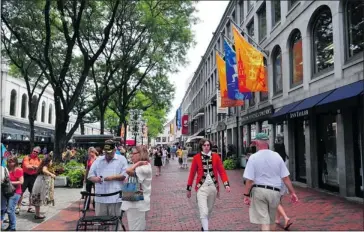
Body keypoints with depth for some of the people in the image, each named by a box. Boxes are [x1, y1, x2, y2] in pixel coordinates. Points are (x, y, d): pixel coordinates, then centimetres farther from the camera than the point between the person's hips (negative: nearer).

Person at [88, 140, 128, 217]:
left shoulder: (121, 159, 7)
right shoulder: (98, 160, 16)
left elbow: (125, 175, -1)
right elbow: (90, 176, 14)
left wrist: (113, 177, -13)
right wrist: (95, 179, -8)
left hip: (115, 198, -3)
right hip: (100, 198, 3)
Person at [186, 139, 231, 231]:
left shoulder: (216, 156, 0)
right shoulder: (196, 157, -5)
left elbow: (222, 171, -1)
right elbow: (192, 173, 1)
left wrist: (226, 184, -13)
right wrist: (189, 188, 4)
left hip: (213, 187, 3)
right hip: (202, 187, -3)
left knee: (209, 210, 19)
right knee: (204, 212, -12)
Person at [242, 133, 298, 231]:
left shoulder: (253, 157, -9)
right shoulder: (277, 156, 0)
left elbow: (249, 180, -12)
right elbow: (286, 178, 1)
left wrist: (246, 195, -4)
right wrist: (292, 192, 9)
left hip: (258, 191, -3)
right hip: (274, 192, 3)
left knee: (264, 222, 1)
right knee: (271, 221, 20)